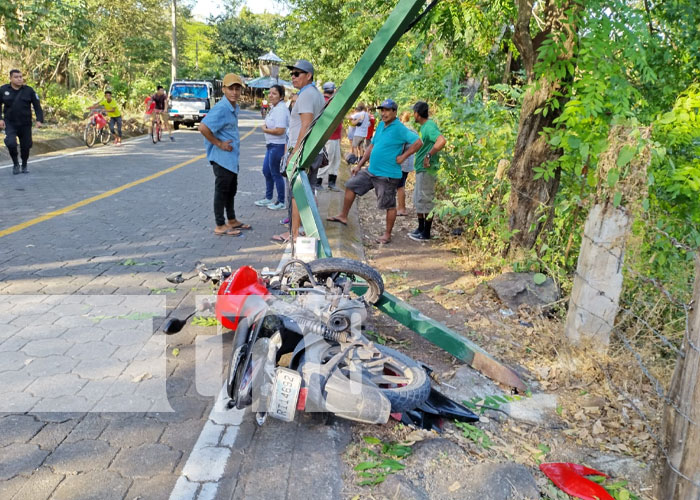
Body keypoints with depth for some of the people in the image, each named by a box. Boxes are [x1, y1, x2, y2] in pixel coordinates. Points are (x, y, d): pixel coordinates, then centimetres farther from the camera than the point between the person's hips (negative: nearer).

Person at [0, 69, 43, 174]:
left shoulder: (29, 90, -2)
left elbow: (37, 106, 0)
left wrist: (39, 120, -11)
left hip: (25, 125, 1)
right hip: (10, 124, -1)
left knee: (26, 146, 7)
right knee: (11, 143, -19)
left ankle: (24, 166, 31)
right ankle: (15, 164, 4)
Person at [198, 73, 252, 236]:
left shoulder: (235, 108, 9)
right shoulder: (221, 108, -20)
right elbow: (203, 128, -28)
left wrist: (236, 142, 12)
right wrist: (219, 144, -20)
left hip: (232, 157, 10)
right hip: (221, 157, -10)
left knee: (231, 190, 19)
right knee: (222, 191, -1)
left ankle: (232, 221, 32)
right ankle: (220, 226, 8)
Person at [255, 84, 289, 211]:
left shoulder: (281, 110, -20)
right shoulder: (274, 108, 12)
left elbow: (280, 130, -27)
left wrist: (265, 129, -11)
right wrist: (266, 127, 1)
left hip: (278, 146, -10)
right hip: (271, 145, 10)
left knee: (275, 173, 0)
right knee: (266, 171, 18)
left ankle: (281, 202, 14)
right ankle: (268, 198, 33)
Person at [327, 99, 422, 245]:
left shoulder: (400, 129, -15)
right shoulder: (381, 126, 10)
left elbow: (418, 142, -22)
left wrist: (402, 157, -19)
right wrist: (359, 165, 16)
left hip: (388, 175, -9)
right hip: (371, 171, 9)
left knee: (389, 205, 2)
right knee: (351, 186, 13)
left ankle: (387, 234, 14)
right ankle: (343, 216, 25)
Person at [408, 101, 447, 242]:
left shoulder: (429, 126, -18)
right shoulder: (423, 126, 13)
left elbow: (442, 141, -34)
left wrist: (429, 156, -30)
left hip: (427, 170, -10)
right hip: (420, 169, 10)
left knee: (426, 201, -2)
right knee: (418, 200, 17)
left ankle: (426, 233, 7)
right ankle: (421, 228, 29)